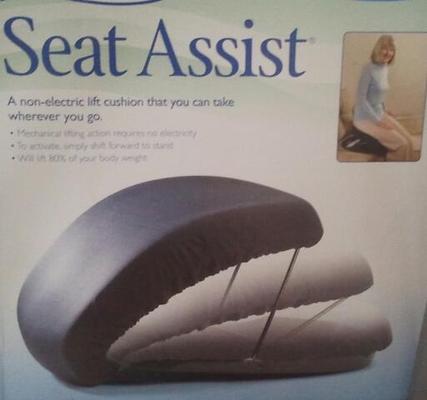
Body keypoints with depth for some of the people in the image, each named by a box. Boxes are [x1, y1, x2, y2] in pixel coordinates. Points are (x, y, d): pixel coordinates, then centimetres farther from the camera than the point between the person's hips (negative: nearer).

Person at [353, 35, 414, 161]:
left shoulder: (385, 68, 6)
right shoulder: (369, 69, -19)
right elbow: (361, 99, -21)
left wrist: (384, 111, 9)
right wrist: (378, 121, -18)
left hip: (379, 114, 8)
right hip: (365, 118, -8)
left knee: (408, 139, -4)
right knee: (401, 143, -14)